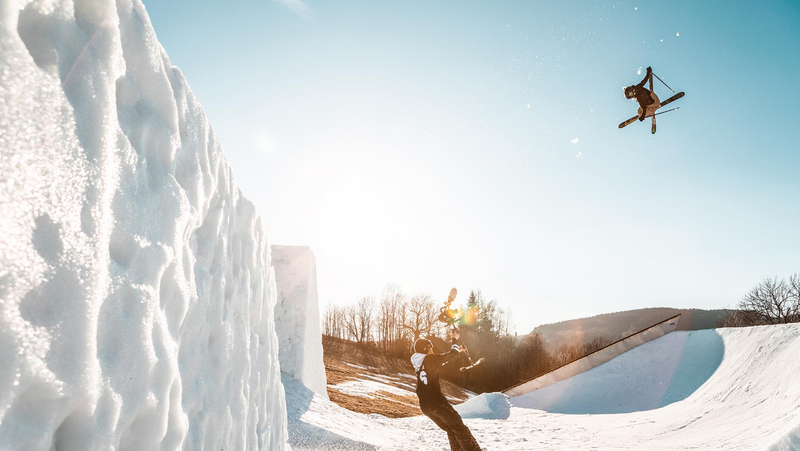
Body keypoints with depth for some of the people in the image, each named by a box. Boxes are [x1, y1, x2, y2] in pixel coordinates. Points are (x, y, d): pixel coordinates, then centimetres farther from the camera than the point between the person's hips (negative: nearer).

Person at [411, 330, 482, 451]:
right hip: (437, 402, -8)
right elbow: (451, 356, 0)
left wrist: (456, 350, 29)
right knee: (459, 427, 1)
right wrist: (454, 340, 16)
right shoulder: (430, 359, -11)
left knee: (450, 430, 18)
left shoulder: (417, 364, 11)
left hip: (425, 406, 8)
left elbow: (442, 360, 24)